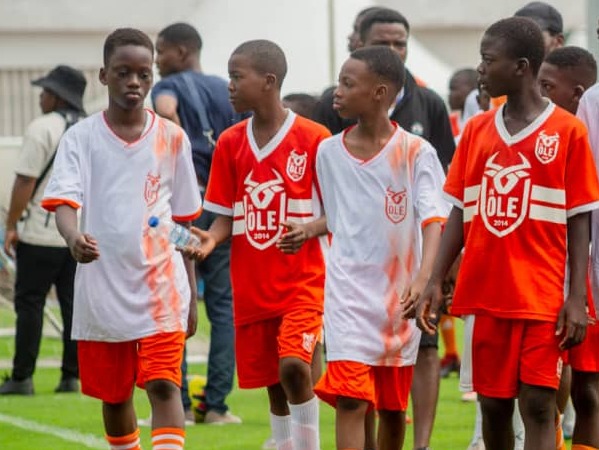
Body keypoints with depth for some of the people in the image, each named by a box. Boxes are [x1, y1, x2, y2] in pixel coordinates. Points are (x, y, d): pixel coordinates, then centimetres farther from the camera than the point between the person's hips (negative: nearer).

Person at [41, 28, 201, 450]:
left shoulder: (172, 138, 3)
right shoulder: (81, 137, 0)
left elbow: (185, 219, 9)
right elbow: (63, 200, -13)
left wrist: (191, 294, 9)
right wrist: (74, 236, -36)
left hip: (161, 286, -1)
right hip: (102, 289, 1)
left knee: (163, 384, -15)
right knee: (114, 396, 11)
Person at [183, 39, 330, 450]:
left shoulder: (313, 139, -7)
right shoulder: (230, 143, 5)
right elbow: (226, 215, 7)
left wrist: (308, 229, -18)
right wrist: (211, 238, -12)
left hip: (302, 281, -4)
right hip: (251, 287, 4)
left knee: (293, 365, -23)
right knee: (274, 386, 8)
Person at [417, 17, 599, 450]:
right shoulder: (477, 130, 9)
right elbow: (460, 213, 12)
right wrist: (436, 281, 4)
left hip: (543, 298, -5)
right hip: (487, 296, 5)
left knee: (538, 405, -8)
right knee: (493, 404, 10)